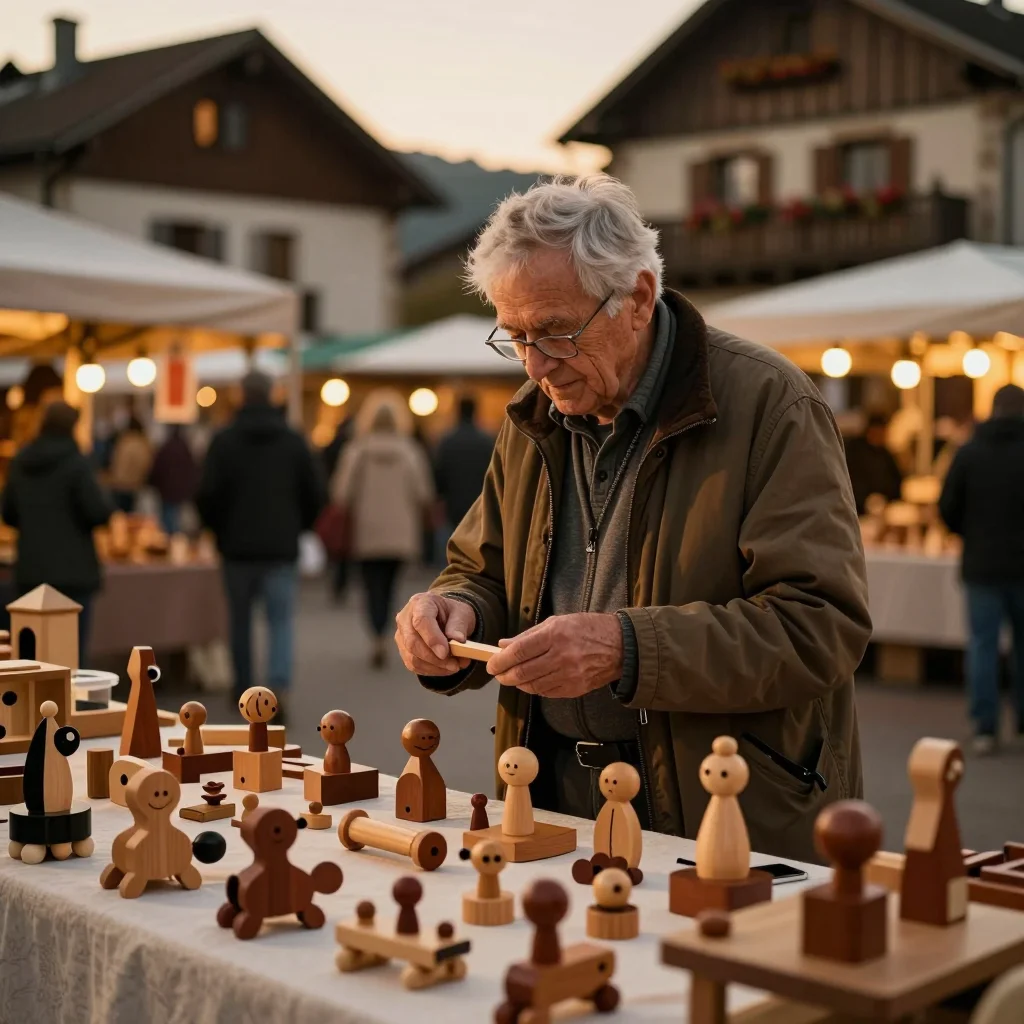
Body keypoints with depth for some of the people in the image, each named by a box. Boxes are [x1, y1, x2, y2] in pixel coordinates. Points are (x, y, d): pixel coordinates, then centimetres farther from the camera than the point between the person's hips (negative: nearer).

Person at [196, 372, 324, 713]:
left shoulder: (224, 441, -5)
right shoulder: (294, 441, 2)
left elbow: (207, 494, -9)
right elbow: (315, 493, 3)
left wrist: (218, 529, 10)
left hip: (238, 545, 0)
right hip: (281, 546, 1)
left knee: (240, 620, 12)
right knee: (281, 619, 2)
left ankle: (243, 691, 20)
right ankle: (280, 684, -18)